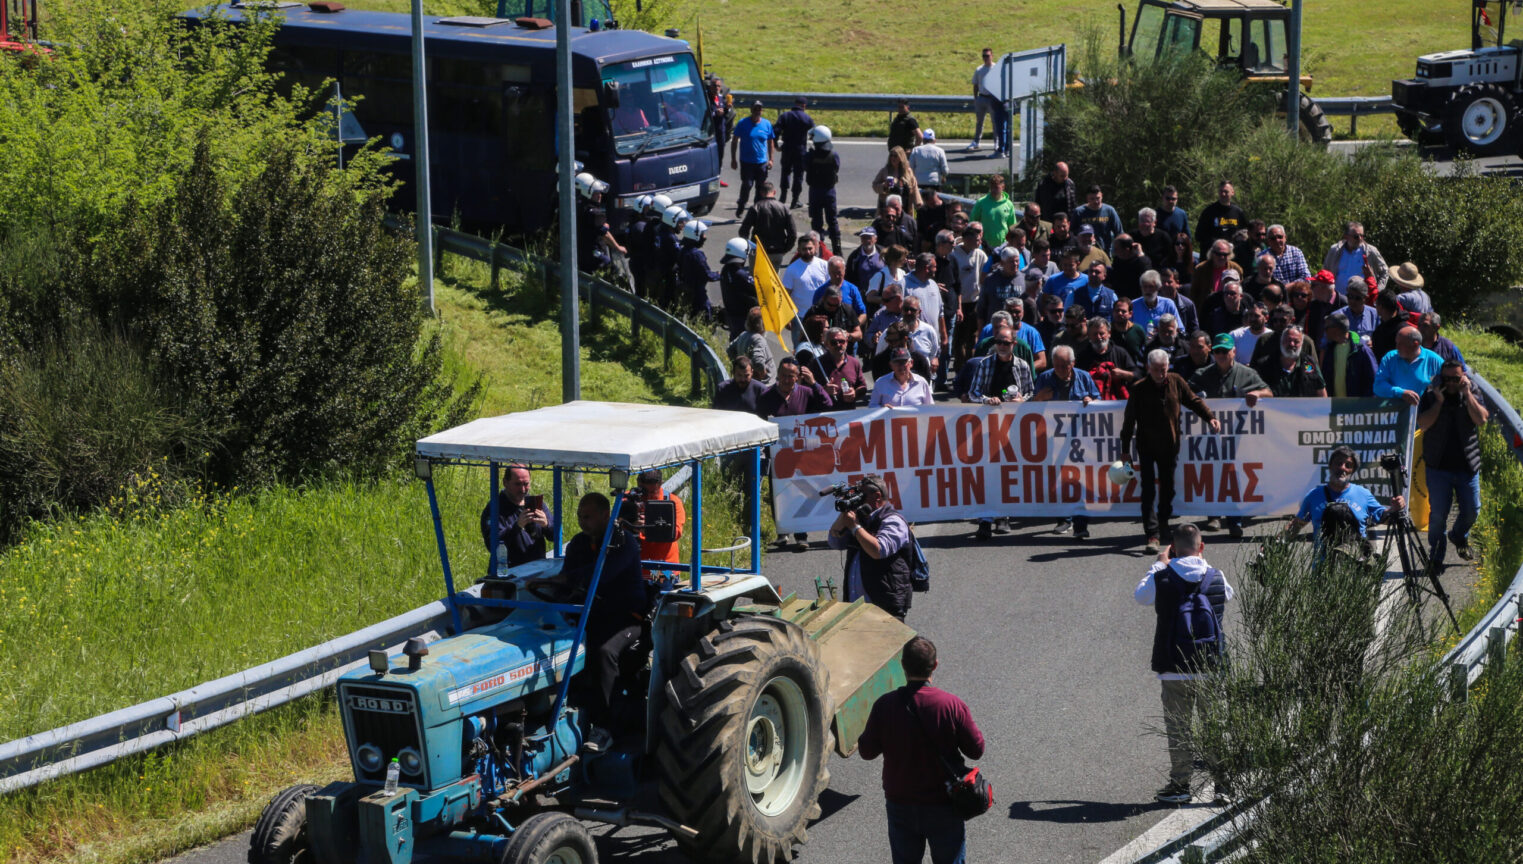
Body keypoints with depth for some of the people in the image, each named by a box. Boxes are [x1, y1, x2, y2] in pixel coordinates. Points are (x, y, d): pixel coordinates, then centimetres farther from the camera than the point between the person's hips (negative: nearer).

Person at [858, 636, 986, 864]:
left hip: (900, 804, 1)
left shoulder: (884, 706, -13)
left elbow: (867, 751, -4)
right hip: (943, 807, -1)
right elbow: (976, 749, -9)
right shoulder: (952, 706, -17)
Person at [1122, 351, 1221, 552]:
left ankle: (1163, 522, 35)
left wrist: (1209, 418, -6)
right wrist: (1125, 449, -4)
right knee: (1149, 490, -9)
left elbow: (1193, 400, 10)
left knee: (1168, 486, 14)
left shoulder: (1176, 382, -1)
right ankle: (1152, 534, -13)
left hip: (1170, 445, 4)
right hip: (1147, 445, -4)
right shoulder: (1139, 389, -10)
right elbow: (1129, 420, -5)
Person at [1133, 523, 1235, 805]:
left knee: (1177, 729, 8)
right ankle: (1223, 784, 8)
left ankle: (1180, 784, 10)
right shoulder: (1215, 577, -3)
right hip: (1210, 667, 2)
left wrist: (1158, 565, 22)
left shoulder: (1162, 579, -9)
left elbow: (1140, 595, 12)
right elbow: (1229, 595, 21)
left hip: (1174, 670, -2)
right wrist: (1202, 564, 26)